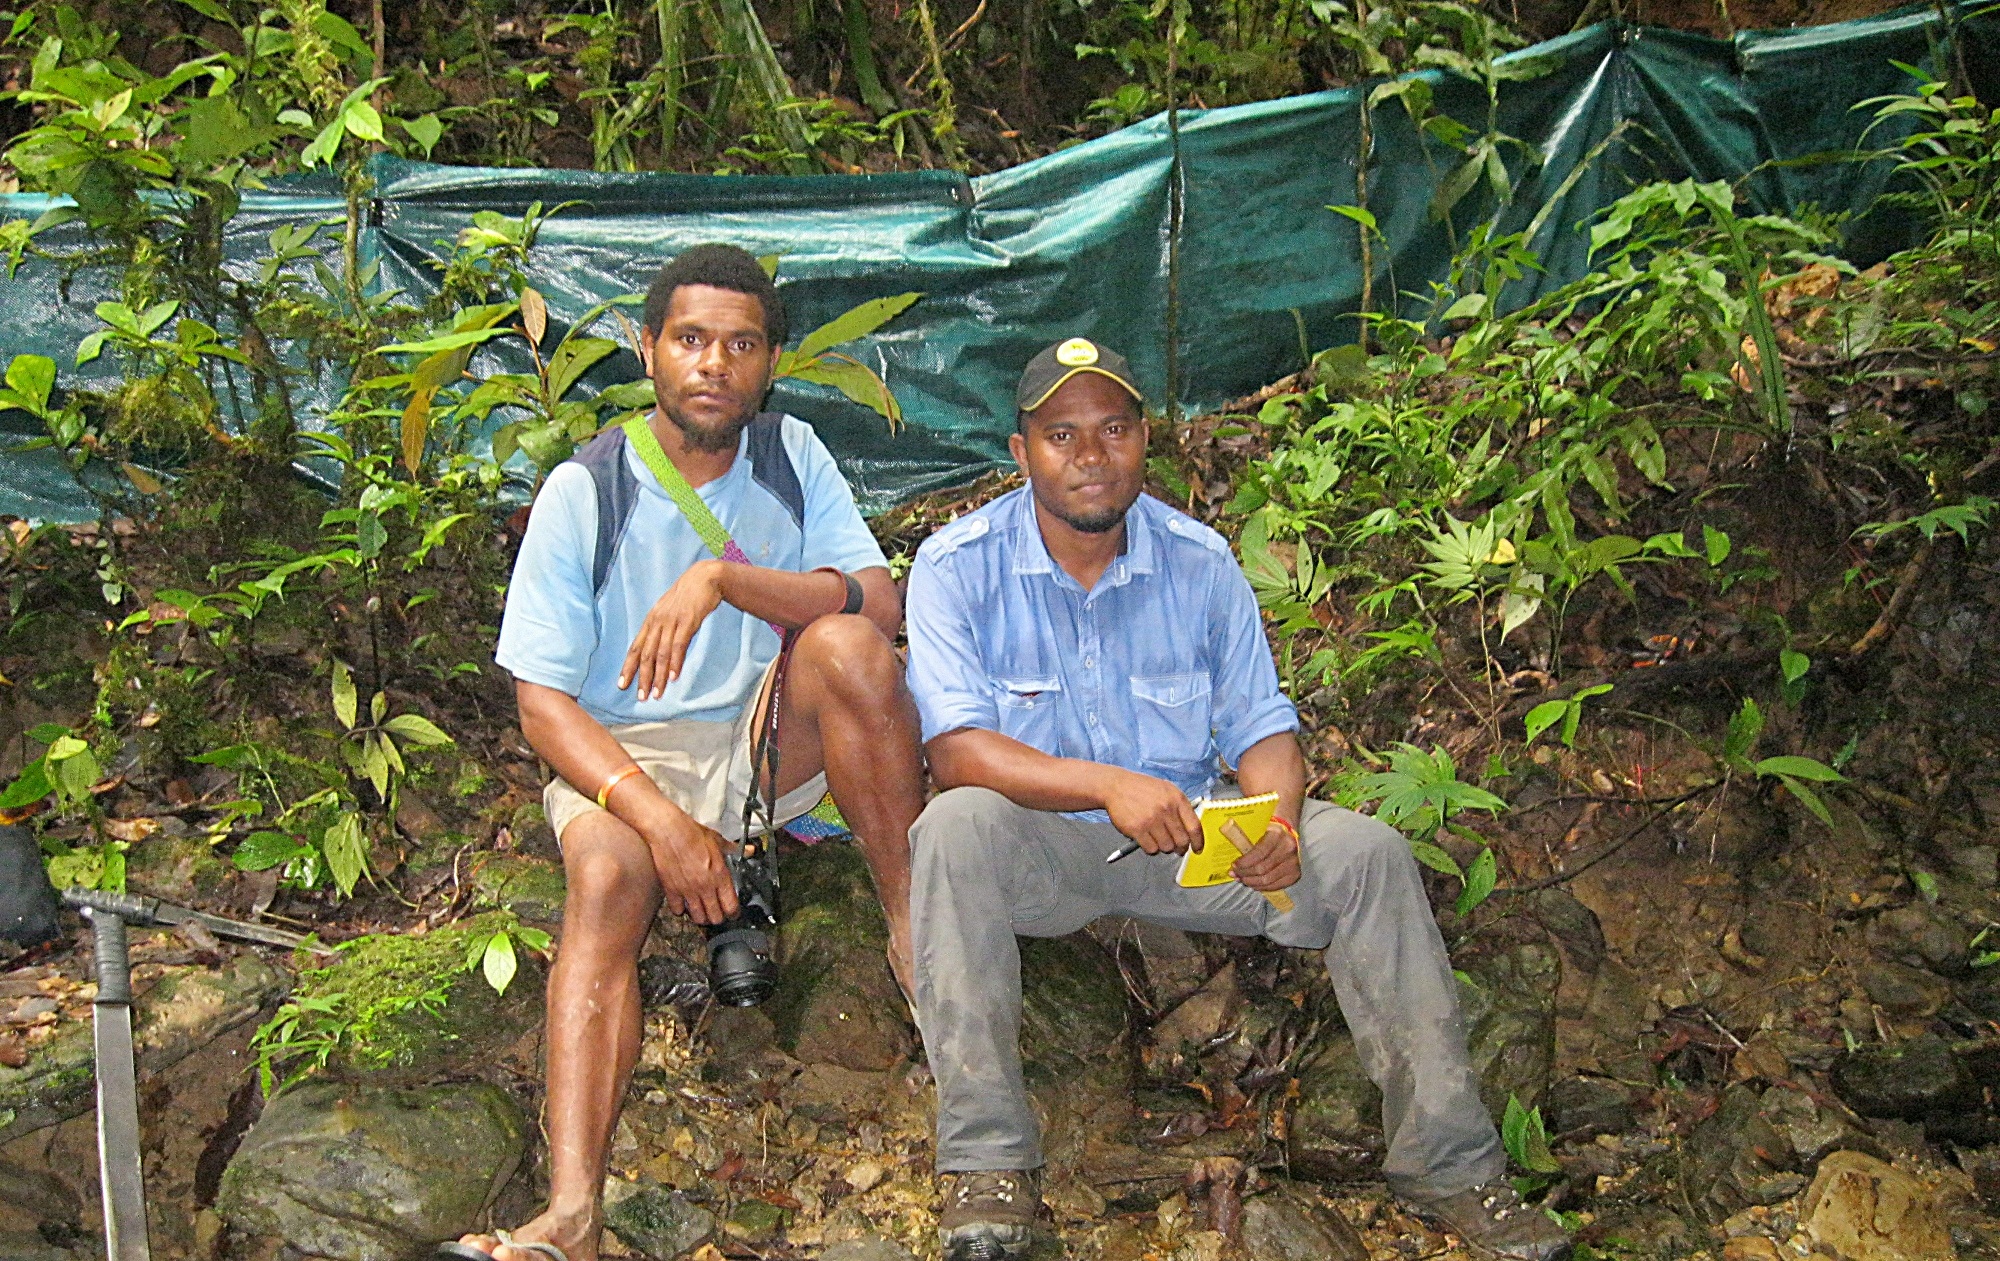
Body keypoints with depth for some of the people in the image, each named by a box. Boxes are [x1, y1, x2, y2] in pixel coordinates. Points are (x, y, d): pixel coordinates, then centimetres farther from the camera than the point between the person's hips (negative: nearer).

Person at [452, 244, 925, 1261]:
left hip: (771, 739, 2)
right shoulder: (584, 492, -6)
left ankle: (917, 932, -20)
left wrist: (724, 577, -28)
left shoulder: (789, 457, 2)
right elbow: (543, 702, -10)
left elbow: (879, 606, -12)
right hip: (625, 753, -2)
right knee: (608, 874, -34)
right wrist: (661, 819, -26)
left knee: (846, 647, -28)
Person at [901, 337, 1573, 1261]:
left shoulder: (1200, 561, 1)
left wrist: (1277, 819, -22)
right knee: (957, 826, -36)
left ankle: (1447, 1159, -9)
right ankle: (985, 1158, -30)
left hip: (1191, 837, 3)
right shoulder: (958, 567, -9)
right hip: (1037, 847, -2)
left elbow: (1260, 727, 2)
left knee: (1365, 851, -19)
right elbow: (956, 749, -20)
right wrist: (1108, 787, -35)